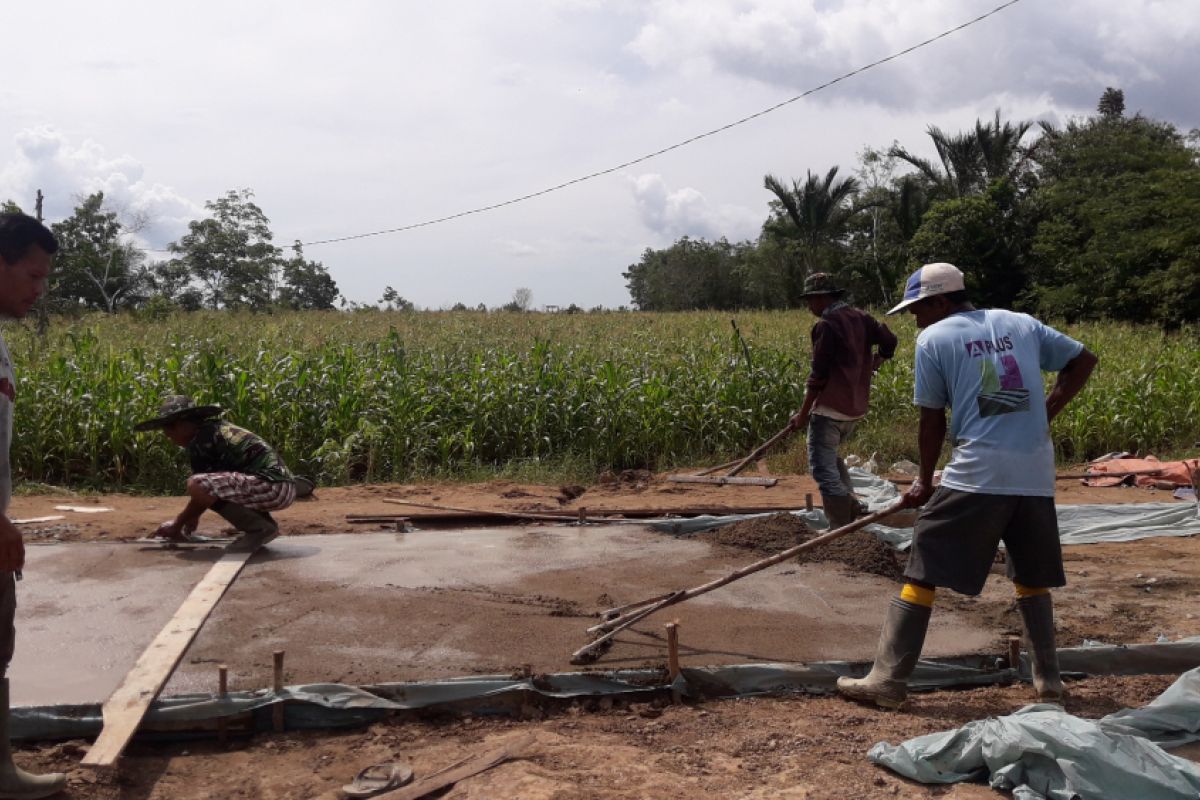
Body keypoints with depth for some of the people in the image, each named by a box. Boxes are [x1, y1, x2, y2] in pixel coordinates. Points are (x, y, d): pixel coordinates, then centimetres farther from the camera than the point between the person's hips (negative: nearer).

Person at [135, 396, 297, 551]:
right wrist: (191, 518, 35)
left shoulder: (200, 441, -7)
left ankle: (259, 527, -9)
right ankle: (265, 522, 12)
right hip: (284, 487, 10)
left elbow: (201, 487, -3)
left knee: (198, 486, -22)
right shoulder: (216, 427, 20)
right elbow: (214, 486, 30)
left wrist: (176, 526, 11)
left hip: (272, 487, -10)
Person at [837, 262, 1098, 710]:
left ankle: (889, 681, -1)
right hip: (1036, 474, 6)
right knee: (1031, 577, 20)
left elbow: (932, 421, 3)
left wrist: (924, 481, 13)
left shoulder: (933, 339, 2)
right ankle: (1049, 682, 25)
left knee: (923, 572, -1)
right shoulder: (1021, 324, 15)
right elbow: (1083, 361, 19)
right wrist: (1046, 414, 16)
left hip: (977, 474, -5)